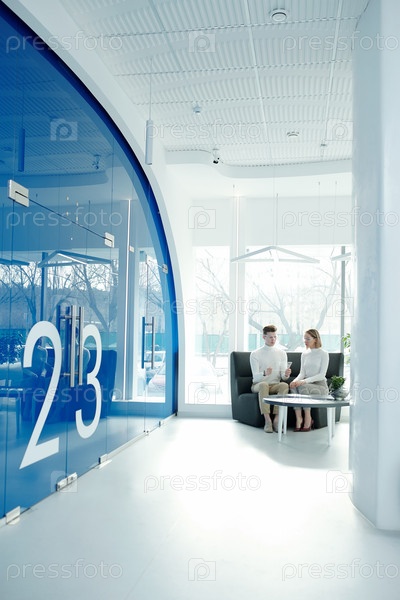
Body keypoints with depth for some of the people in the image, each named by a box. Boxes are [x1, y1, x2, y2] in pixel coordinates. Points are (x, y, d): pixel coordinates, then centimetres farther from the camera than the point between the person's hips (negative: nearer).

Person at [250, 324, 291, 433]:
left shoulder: (281, 353, 8)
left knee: (285, 385, -32)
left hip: (275, 385, 2)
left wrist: (286, 374, -24)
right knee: (263, 385, -38)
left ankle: (277, 420, -33)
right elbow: (255, 376, -11)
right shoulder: (255, 354, -2)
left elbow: (283, 375, 2)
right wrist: (264, 374, -34)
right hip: (258, 384, -2)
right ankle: (267, 420, -38)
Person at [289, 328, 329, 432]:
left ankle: (308, 419, -23)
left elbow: (322, 375, -12)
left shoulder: (323, 354, -4)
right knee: (293, 387, -30)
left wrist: (304, 381, -24)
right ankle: (298, 419, -29)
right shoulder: (304, 354, 14)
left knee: (303, 387, -35)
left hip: (320, 385, -4)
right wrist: (296, 380, -14)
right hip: (307, 384, 4)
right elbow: (302, 373, 10)